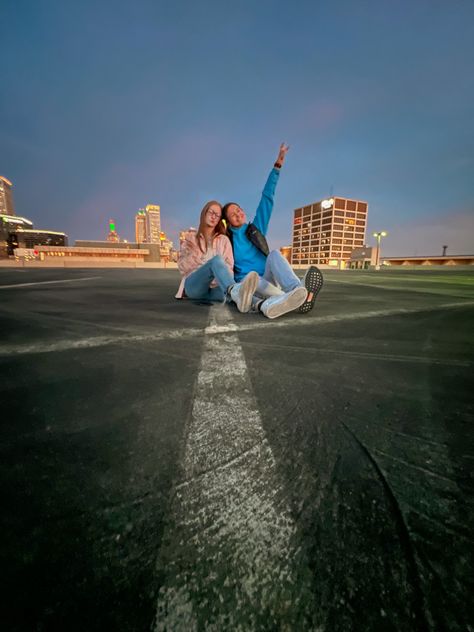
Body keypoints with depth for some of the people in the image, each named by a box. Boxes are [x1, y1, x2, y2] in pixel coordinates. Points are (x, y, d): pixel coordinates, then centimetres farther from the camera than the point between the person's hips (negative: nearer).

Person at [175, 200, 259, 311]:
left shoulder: (224, 240, 18)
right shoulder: (191, 238, 16)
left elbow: (229, 267, 8)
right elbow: (182, 267, 6)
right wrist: (194, 253, -13)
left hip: (214, 288, 3)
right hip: (193, 285, -2)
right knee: (216, 259, -35)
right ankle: (235, 291, -66)